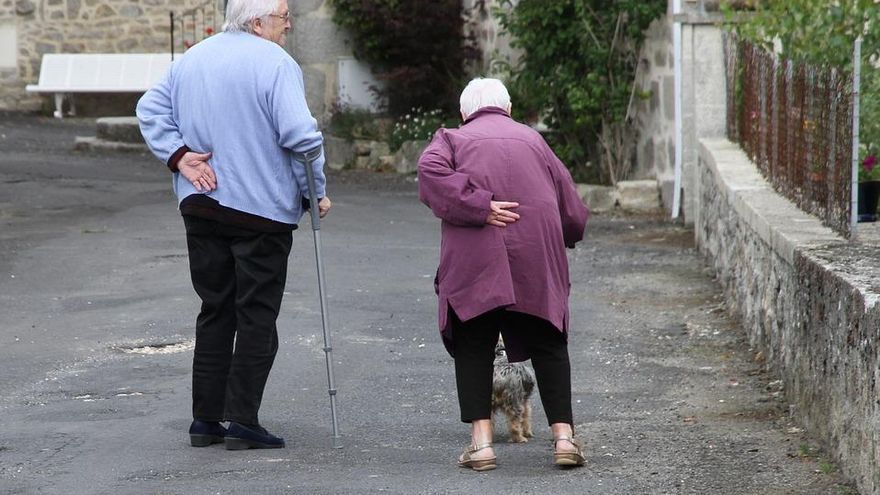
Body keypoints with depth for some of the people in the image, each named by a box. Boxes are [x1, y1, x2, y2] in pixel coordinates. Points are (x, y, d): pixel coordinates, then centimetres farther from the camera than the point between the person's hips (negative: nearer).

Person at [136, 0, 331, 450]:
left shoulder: (192, 59, 11)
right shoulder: (274, 63, -12)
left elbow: (150, 110, 12)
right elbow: (299, 135, -19)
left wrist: (178, 155, 2)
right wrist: (316, 191, -8)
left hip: (200, 207, 7)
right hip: (262, 210, -6)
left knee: (215, 310, 14)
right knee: (257, 316, 1)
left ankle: (205, 419, 14)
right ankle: (242, 421, -2)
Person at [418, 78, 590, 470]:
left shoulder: (453, 139, 14)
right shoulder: (532, 139, 21)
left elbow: (431, 172, -10)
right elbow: (572, 209, 19)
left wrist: (478, 207, -12)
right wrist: (563, 238, 37)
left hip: (473, 260, -2)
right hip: (538, 256, 2)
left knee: (474, 348, 5)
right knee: (548, 345, 10)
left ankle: (481, 441, -3)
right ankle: (563, 436, 2)